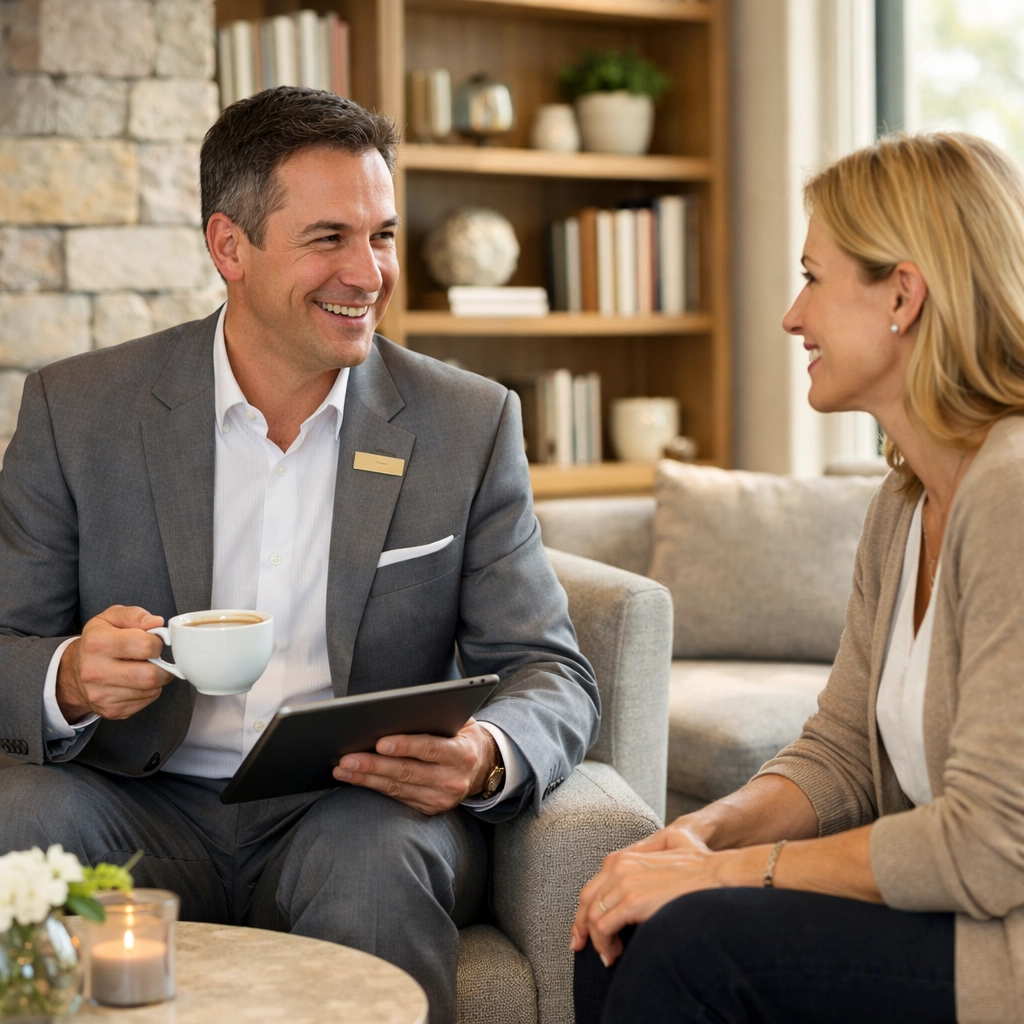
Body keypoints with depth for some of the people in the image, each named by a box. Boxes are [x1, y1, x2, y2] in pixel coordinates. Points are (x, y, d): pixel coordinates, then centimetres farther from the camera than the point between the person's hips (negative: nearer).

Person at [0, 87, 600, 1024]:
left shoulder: (470, 425, 4)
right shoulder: (76, 411, 3)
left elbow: (551, 674, 2)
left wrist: (485, 758, -22)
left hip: (362, 812, 0)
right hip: (153, 812, 1)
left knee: (379, 854, -33)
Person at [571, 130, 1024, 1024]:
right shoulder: (905, 502, 10)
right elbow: (839, 752, 11)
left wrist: (725, 873, -17)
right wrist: (704, 833, -8)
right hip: (945, 908, 8)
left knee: (695, 941, -20)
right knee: (620, 931, -3)